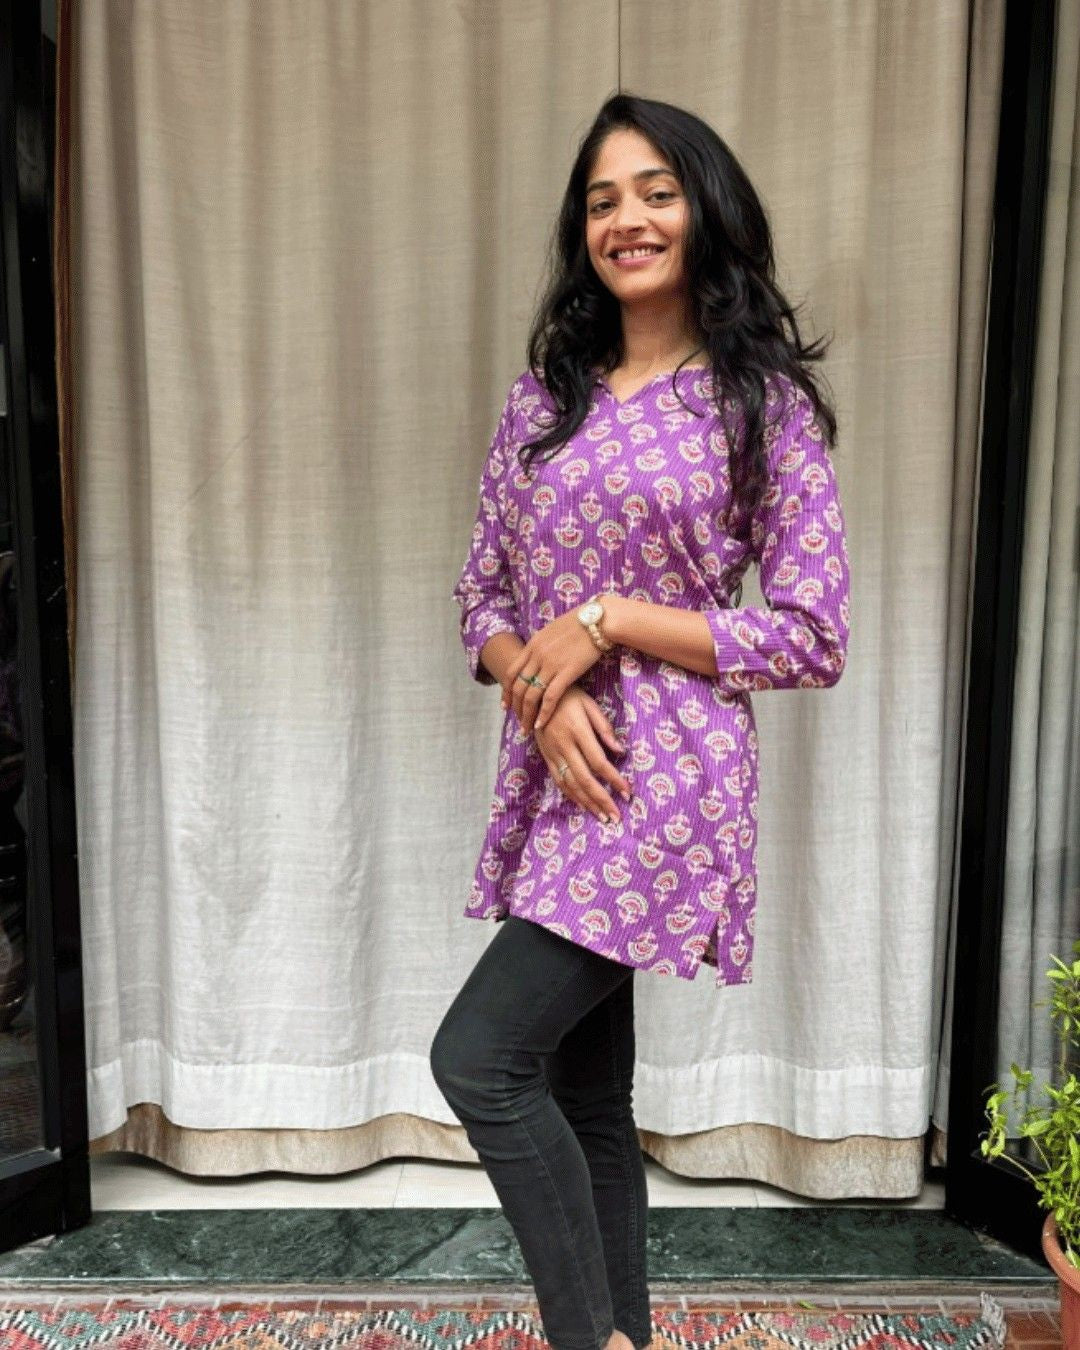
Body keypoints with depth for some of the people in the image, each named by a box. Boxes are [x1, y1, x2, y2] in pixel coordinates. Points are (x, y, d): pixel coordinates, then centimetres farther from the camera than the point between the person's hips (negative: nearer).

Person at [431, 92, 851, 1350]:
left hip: (667, 777, -5)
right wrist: (540, 692, -10)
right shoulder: (542, 393, 10)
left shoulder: (765, 401, -3)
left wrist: (609, 620, -14)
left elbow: (813, 637, -8)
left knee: (479, 1058, -9)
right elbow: (481, 595, 11)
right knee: (588, 1092, 13)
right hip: (553, 776, 6)